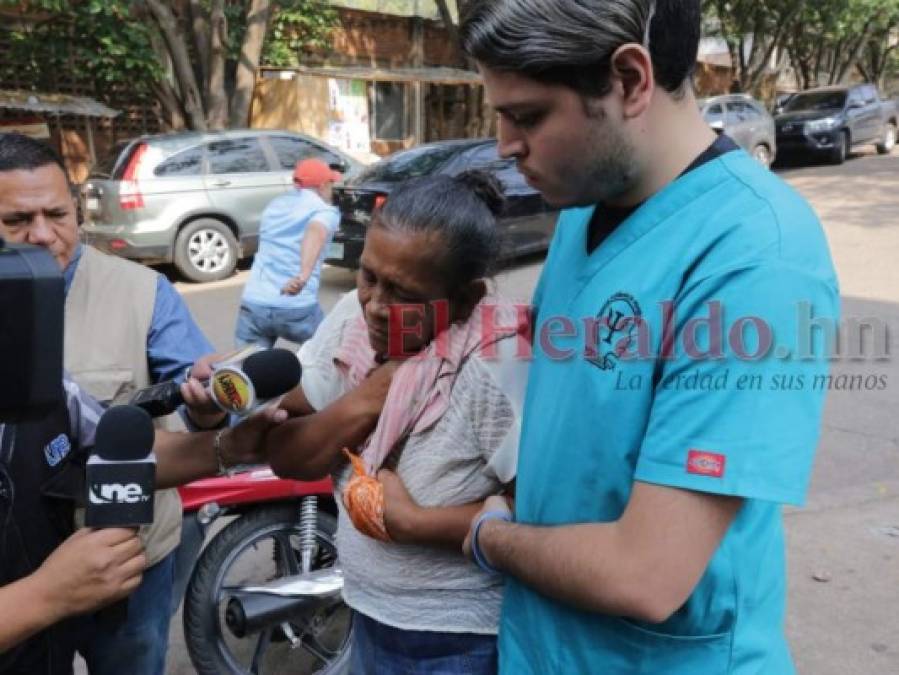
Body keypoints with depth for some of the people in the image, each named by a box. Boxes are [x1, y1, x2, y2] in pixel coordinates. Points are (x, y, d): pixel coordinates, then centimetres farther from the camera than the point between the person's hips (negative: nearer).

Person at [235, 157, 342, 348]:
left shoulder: (275, 205, 19)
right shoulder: (325, 210, 1)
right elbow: (315, 232, -23)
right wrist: (304, 275, -40)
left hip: (253, 304, 4)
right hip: (297, 308, -4)